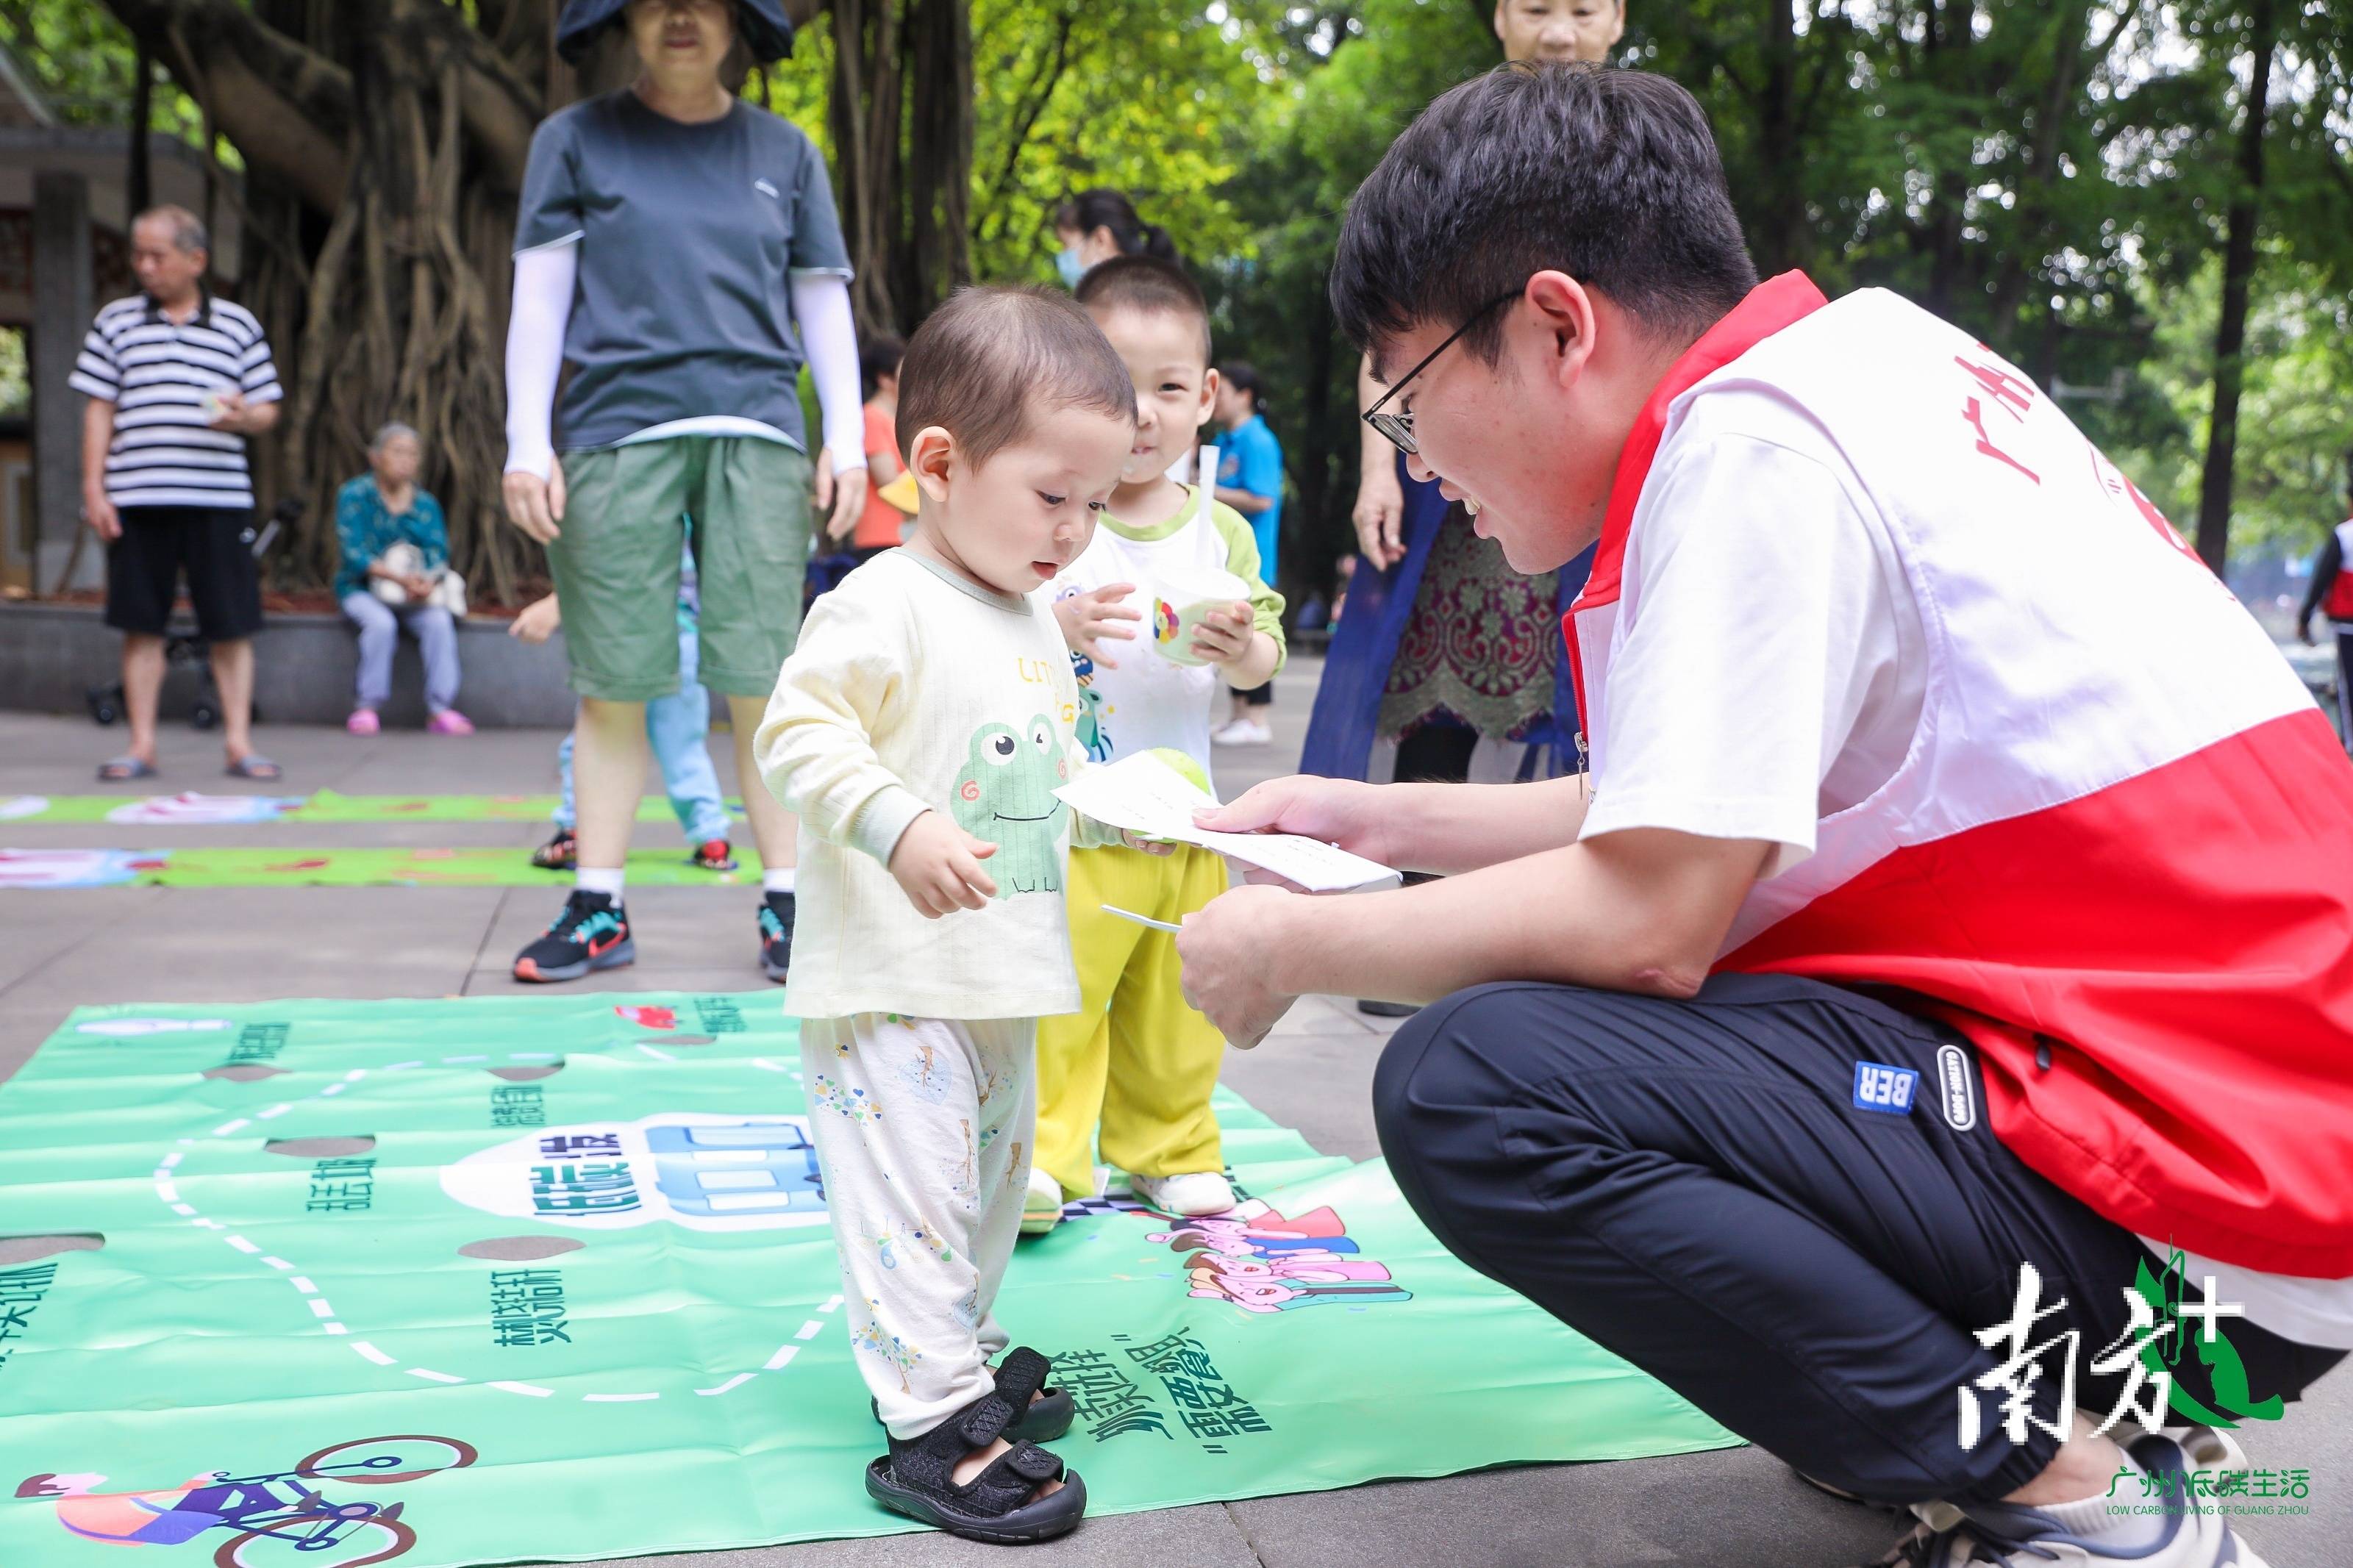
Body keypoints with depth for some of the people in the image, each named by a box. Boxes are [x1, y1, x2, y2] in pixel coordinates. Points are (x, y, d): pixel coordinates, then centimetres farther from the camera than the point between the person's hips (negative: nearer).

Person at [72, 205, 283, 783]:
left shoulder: (238, 325, 10)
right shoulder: (116, 322, 11)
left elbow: (266, 410, 11)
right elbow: (98, 410, 10)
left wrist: (244, 416, -13)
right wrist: (93, 489, 3)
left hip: (218, 497, -1)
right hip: (136, 499, 1)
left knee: (231, 627, -1)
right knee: (141, 626, 4)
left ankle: (239, 743, 6)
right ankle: (142, 745, 11)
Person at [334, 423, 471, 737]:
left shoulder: (426, 503, 6)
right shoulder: (354, 495, -4)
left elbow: (438, 552, -2)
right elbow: (353, 552, -13)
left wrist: (425, 582, -27)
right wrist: (400, 577, -28)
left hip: (415, 593, 3)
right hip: (361, 589, -2)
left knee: (440, 621, -26)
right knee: (381, 623, -33)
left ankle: (441, 710, -26)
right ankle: (366, 706, -22)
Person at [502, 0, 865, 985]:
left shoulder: (785, 154, 15)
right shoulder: (575, 142, 11)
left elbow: (824, 305, 15)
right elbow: (540, 298, 7)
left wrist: (846, 444, 7)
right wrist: (528, 445, -1)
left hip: (758, 435, 1)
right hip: (617, 432, 0)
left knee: (761, 679, -2)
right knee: (612, 684, 0)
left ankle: (785, 904, 4)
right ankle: (599, 909, 9)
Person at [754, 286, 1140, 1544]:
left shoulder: (1034, 624, 13)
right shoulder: (884, 605, -15)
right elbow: (799, 733, -21)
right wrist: (899, 828, -31)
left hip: (1000, 985, 9)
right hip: (890, 983, -9)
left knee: (990, 1177, 20)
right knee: (913, 1191, -7)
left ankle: (957, 1351, 37)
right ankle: (935, 1424, 1)